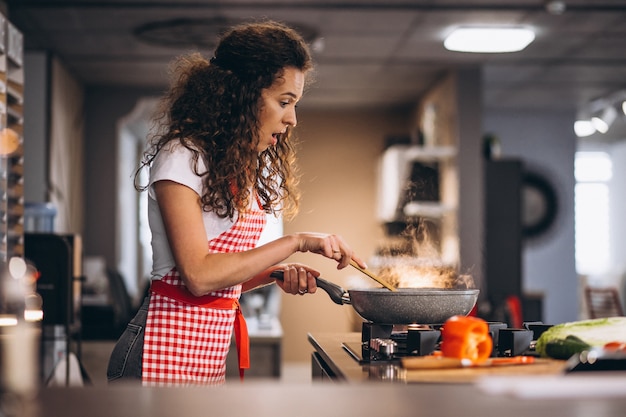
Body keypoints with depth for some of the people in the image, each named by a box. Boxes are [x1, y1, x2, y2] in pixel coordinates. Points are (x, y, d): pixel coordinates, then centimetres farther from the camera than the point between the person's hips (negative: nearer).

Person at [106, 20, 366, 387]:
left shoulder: (246, 168, 13)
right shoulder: (182, 156, -13)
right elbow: (198, 275, -21)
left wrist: (277, 274, -4)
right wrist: (296, 242, -18)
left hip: (212, 355, 8)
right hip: (166, 354, -8)